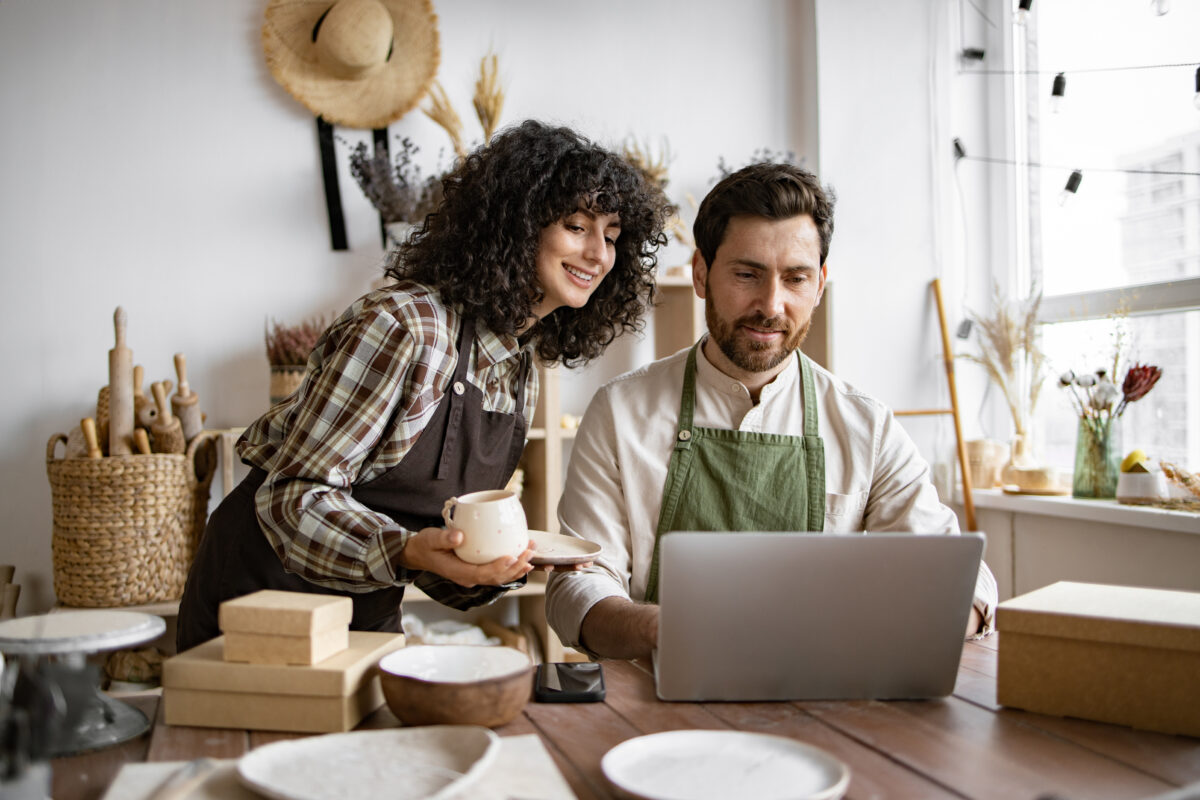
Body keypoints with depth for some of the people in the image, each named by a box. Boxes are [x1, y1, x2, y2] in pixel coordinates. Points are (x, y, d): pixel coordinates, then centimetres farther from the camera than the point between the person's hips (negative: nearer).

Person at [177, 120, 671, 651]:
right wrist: (406, 550, -36)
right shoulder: (403, 325, -23)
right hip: (263, 592, -7)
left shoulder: (520, 373, 1)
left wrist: (502, 559, -13)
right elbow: (294, 495, -22)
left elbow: (439, 528, 5)